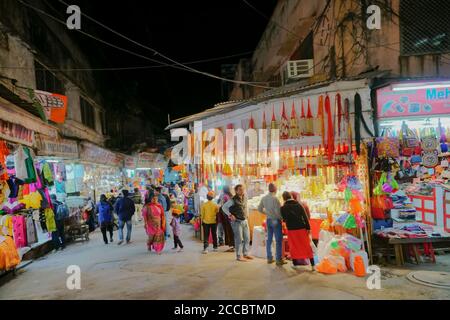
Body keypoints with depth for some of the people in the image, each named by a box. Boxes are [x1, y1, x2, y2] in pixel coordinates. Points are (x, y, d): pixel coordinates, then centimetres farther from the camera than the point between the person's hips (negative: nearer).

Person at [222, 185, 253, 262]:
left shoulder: (244, 198, 6)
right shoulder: (233, 200, -13)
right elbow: (224, 207, -9)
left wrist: (247, 214, 13)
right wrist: (230, 215, -14)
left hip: (245, 221, 7)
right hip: (237, 222, -7)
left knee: (247, 238, 11)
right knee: (239, 239, -3)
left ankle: (245, 254, 25)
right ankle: (239, 256, 8)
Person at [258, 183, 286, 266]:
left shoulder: (264, 198, 2)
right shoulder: (275, 198, -18)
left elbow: (259, 209, 11)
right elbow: (278, 211, -21)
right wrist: (282, 218, -5)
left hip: (268, 220, 7)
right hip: (276, 220, -7)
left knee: (269, 239, 13)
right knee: (278, 240, 0)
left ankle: (269, 258, 21)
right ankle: (279, 259, 2)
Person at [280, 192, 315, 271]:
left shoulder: (283, 208, -7)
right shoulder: (298, 205, -3)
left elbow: (284, 218, 5)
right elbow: (305, 217, -6)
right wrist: (308, 228, -3)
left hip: (291, 229, -1)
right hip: (302, 228, 1)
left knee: (293, 247, 15)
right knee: (307, 246, 9)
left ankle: (295, 264, 20)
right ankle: (312, 265, 9)